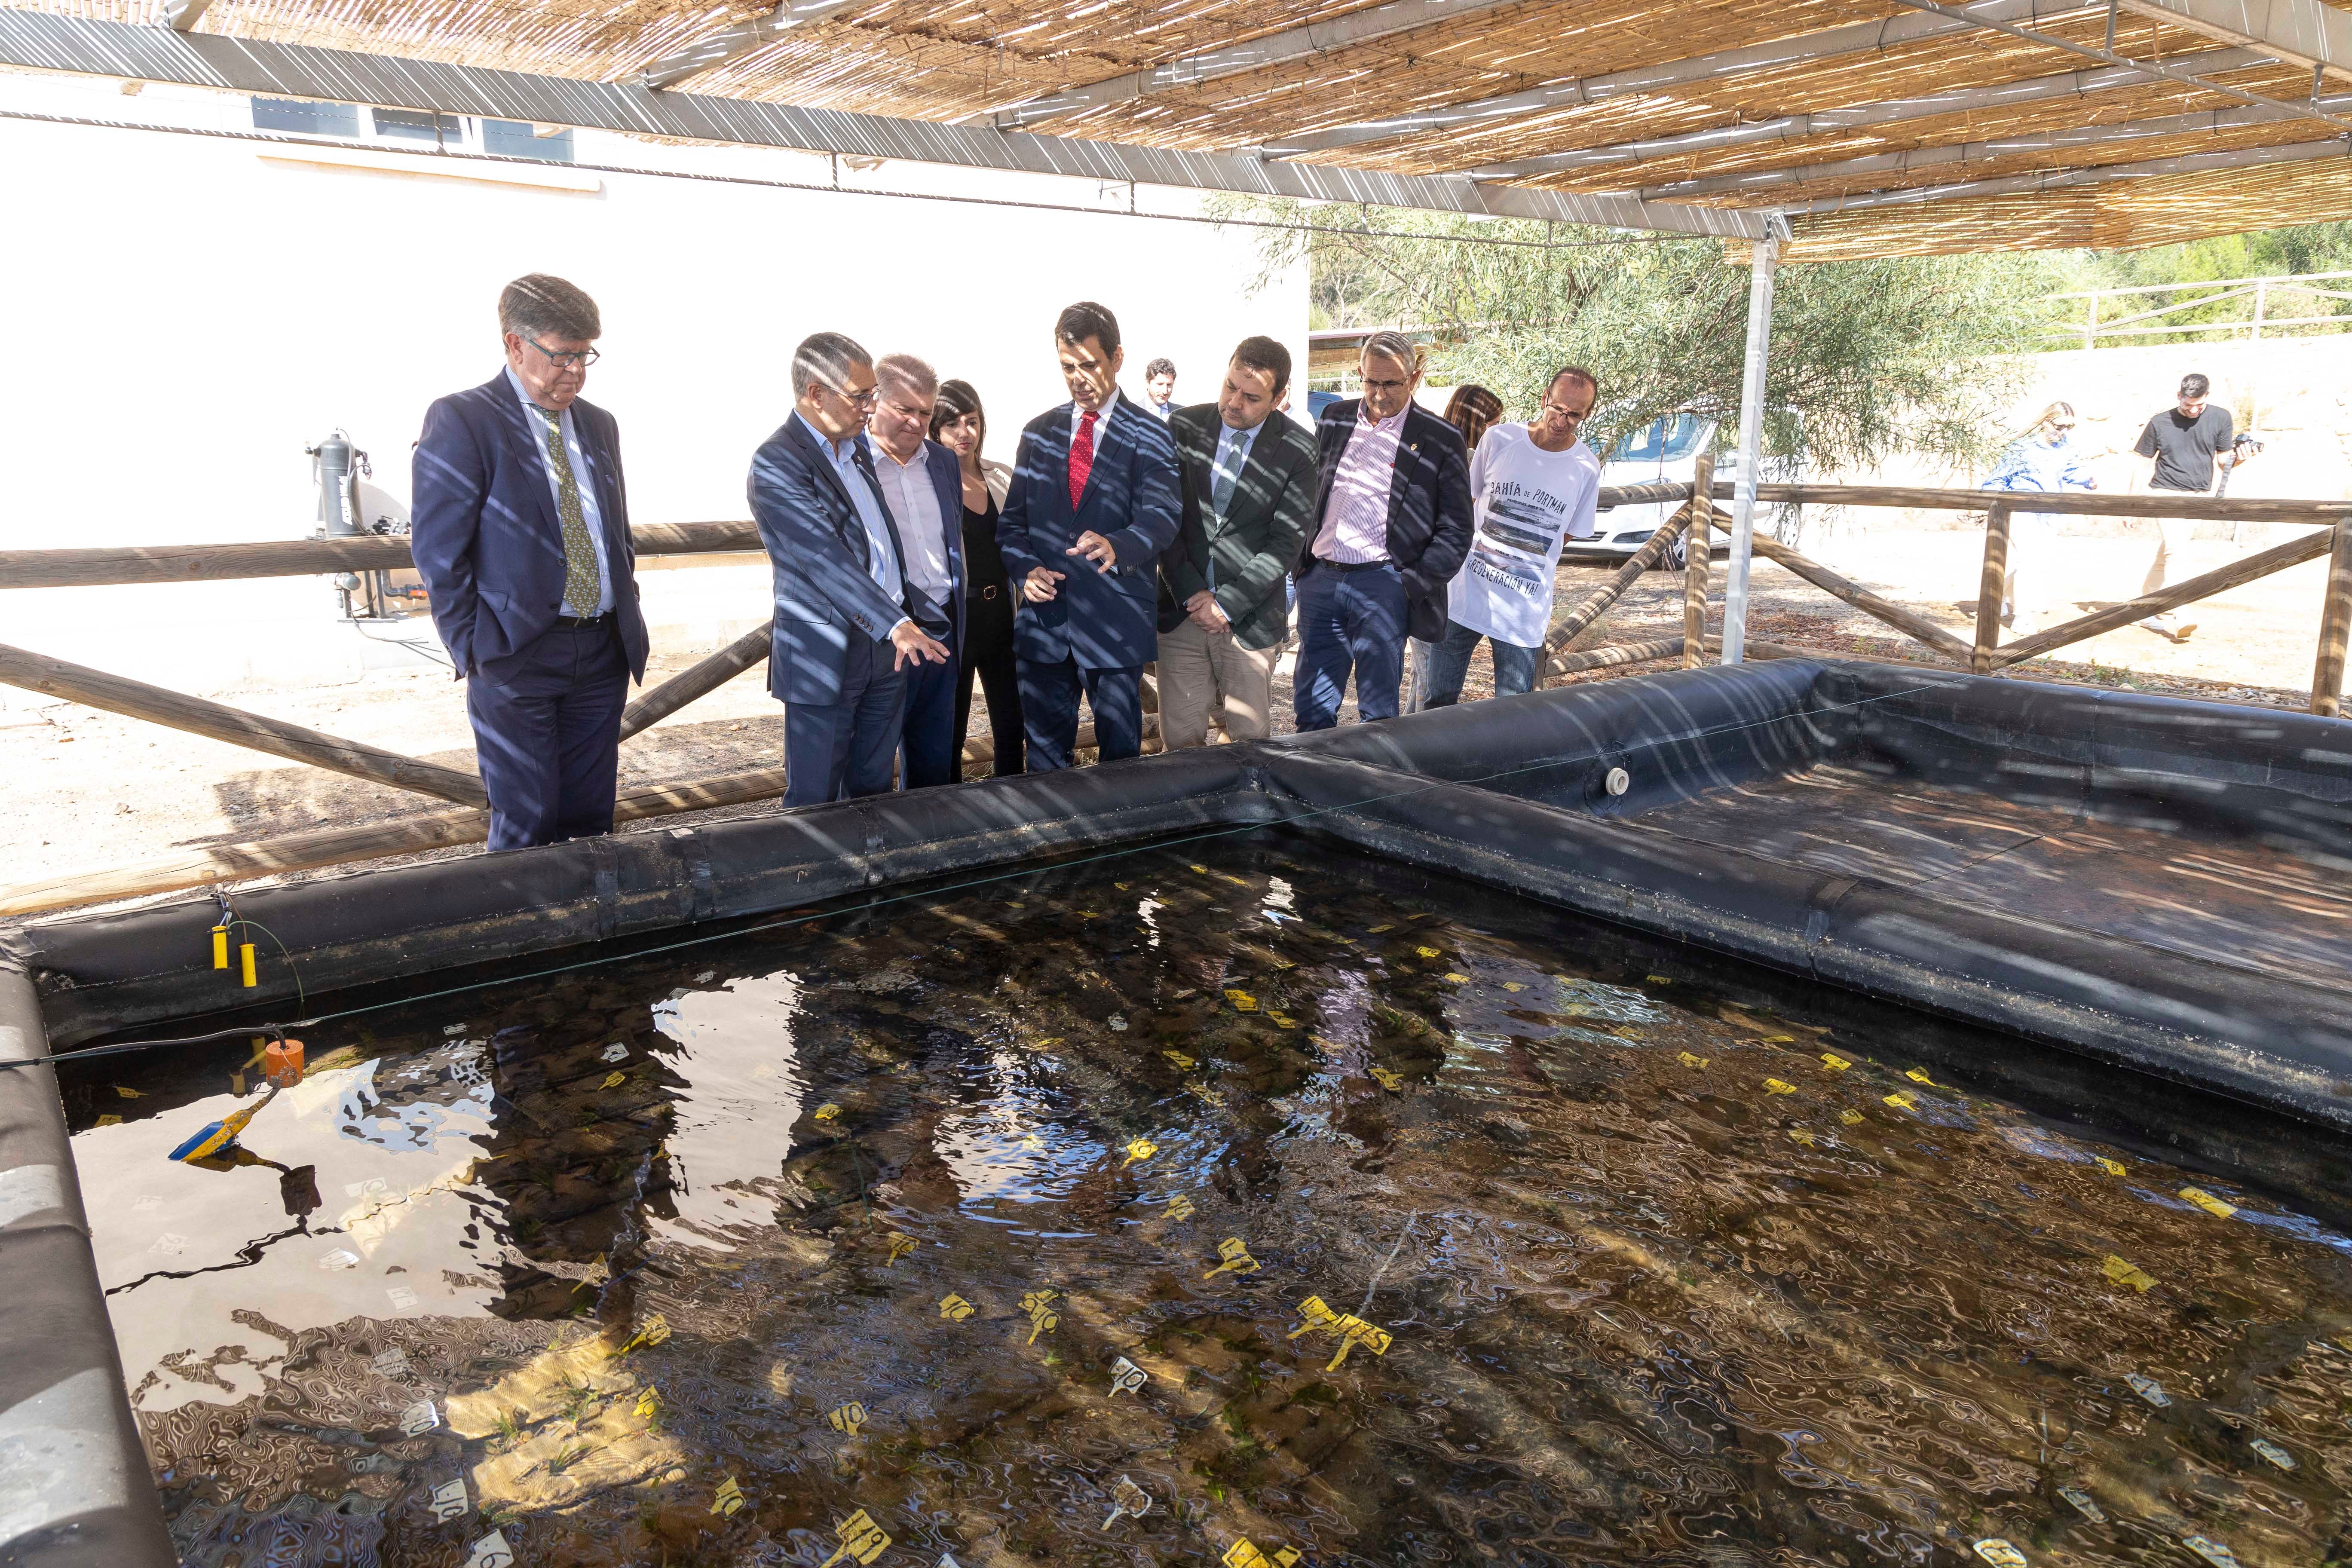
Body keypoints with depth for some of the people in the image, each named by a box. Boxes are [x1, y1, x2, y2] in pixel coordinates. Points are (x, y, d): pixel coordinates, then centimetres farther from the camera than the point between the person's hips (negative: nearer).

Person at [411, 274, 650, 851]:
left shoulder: (599, 425, 13)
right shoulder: (459, 421, -7)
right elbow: (437, 551, -9)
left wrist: (627, 609, 11)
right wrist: (474, 650, -11)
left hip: (603, 650, 6)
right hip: (518, 653, -5)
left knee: (590, 822, 11)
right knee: (525, 826, 1)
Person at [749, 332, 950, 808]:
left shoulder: (857, 446, 13)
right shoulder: (776, 462, -14)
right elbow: (824, 556, -24)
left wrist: (908, 609, 21)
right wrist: (895, 623, -31)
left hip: (888, 643, 8)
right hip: (824, 656, -8)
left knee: (872, 788, 13)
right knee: (814, 801, 1)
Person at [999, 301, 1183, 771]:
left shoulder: (1149, 437, -3)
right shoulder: (1039, 432, 10)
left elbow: (1161, 516, -18)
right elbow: (1013, 519, 13)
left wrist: (1116, 546, -39)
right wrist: (1025, 569, -7)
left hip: (1116, 622, -3)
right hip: (1044, 618, 3)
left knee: (1120, 753, 8)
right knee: (1045, 754, 12)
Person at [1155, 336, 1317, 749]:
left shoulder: (1298, 451, -3)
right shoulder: (1183, 428, 2)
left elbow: (1286, 542, -6)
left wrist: (1226, 604, -12)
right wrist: (1192, 593, -9)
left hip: (1249, 618, -1)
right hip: (1182, 611, 1)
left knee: (1250, 740, 4)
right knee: (1180, 739, 3)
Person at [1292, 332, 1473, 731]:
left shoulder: (1441, 440, -1)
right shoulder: (1335, 419, 11)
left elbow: (1455, 530, 0)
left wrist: (1414, 585, -9)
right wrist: (1299, 561, 10)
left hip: (1382, 583, -4)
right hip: (1320, 578, 4)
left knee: (1377, 714, 1)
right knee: (1311, 707, 8)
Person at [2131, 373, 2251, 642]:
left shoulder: (2220, 418, 3)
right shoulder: (2160, 423, -2)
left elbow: (2223, 460, 9)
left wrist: (2238, 458, -15)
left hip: (2197, 498, 3)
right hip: (2165, 493, -3)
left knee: (2162, 556, 8)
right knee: (2177, 549, -19)